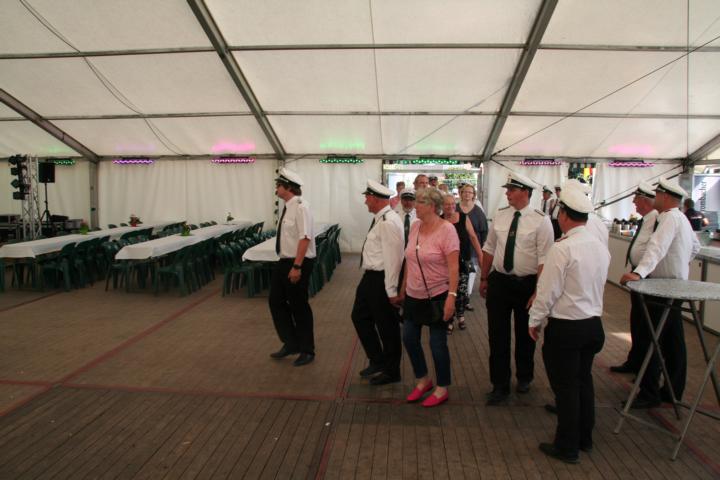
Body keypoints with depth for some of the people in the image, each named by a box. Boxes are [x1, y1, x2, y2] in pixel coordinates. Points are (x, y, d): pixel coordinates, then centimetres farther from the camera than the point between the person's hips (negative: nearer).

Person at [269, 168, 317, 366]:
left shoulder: (300, 207, -18)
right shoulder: (287, 206, 8)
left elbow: (304, 238, -24)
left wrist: (297, 266, -27)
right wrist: (286, 262, 18)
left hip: (299, 263, -9)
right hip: (284, 261, 9)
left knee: (299, 306, 4)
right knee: (276, 302, 13)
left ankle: (307, 350, 23)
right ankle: (290, 343, 29)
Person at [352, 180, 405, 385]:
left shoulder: (388, 223, -21)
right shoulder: (380, 219, 9)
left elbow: (393, 258, -24)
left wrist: (391, 290, -22)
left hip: (381, 280, -10)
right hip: (370, 277, 10)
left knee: (387, 326, 6)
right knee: (360, 316, 19)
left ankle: (391, 372, 25)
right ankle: (377, 360, 34)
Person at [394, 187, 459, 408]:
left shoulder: (446, 230, -15)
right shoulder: (414, 226, 4)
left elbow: (453, 267, -17)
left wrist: (452, 296, -23)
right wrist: (403, 288, 13)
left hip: (437, 296, -6)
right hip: (413, 295, 7)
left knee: (437, 343, 5)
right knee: (409, 338, 12)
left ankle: (442, 389, 27)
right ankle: (423, 380, 35)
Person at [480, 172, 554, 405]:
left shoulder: (540, 221, -11)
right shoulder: (500, 215, 2)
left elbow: (544, 260, -14)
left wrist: (537, 292, -18)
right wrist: (484, 278, 10)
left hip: (526, 284, -3)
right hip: (499, 281, 3)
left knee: (525, 334, 16)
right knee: (497, 335, 5)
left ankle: (524, 378, 40)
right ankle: (500, 386, 19)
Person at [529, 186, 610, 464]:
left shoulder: (562, 249, -20)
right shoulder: (601, 247, 4)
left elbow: (548, 291, -17)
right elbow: (597, 286, 13)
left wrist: (535, 321, -5)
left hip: (565, 327, -8)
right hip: (594, 323, 8)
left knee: (565, 386, 5)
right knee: (584, 381, 20)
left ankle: (567, 447, 19)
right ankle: (585, 438, 36)